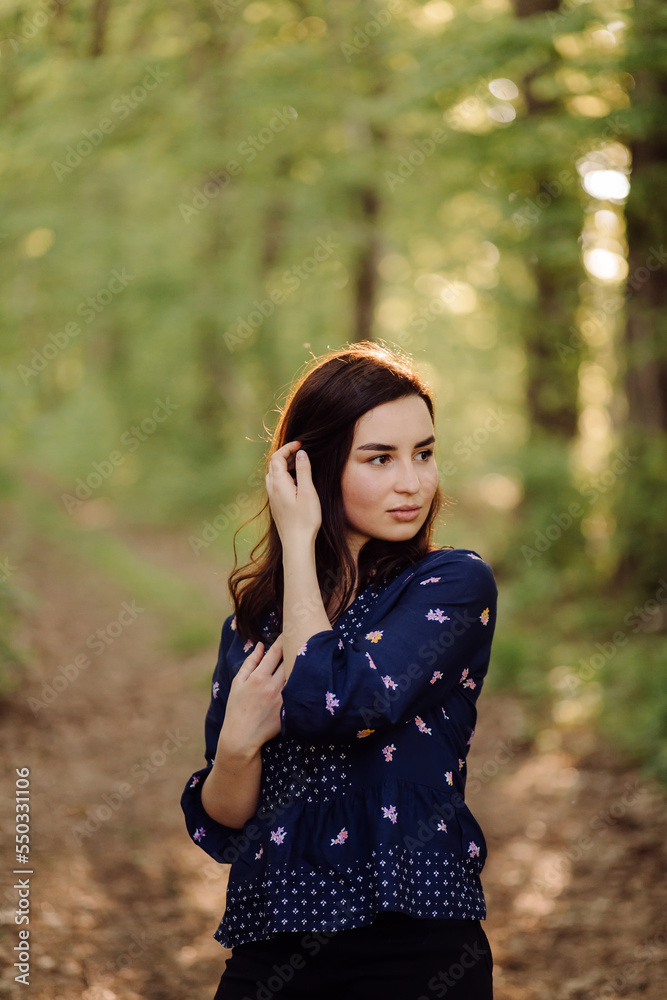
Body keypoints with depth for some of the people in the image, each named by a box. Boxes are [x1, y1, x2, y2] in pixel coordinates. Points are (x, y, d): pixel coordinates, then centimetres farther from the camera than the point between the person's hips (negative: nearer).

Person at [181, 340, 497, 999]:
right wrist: (237, 744, -14)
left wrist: (299, 539, -12)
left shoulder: (455, 584, -6)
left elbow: (331, 705, -23)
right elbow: (218, 827, 7)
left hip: (415, 946, -3)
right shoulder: (255, 612, 6)